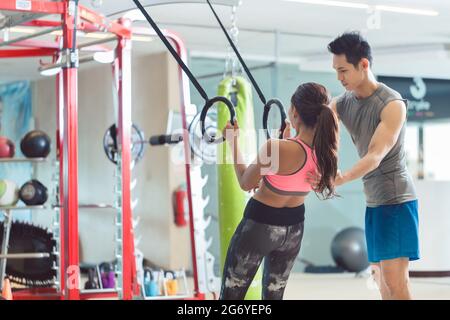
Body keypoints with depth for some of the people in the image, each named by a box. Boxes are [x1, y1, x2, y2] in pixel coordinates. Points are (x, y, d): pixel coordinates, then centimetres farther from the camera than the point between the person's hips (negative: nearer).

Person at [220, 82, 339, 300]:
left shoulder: (276, 148, -29)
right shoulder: (327, 150, -11)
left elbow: (246, 183, -12)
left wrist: (233, 142, -2)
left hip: (260, 225, -6)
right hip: (294, 227, 6)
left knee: (231, 295, 8)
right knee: (274, 295, 20)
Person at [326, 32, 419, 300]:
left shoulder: (392, 104, -16)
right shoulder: (342, 104, 5)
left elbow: (376, 157, -24)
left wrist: (342, 178, -41)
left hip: (395, 199, -8)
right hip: (373, 200, 8)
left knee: (395, 281, -14)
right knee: (381, 279, 10)